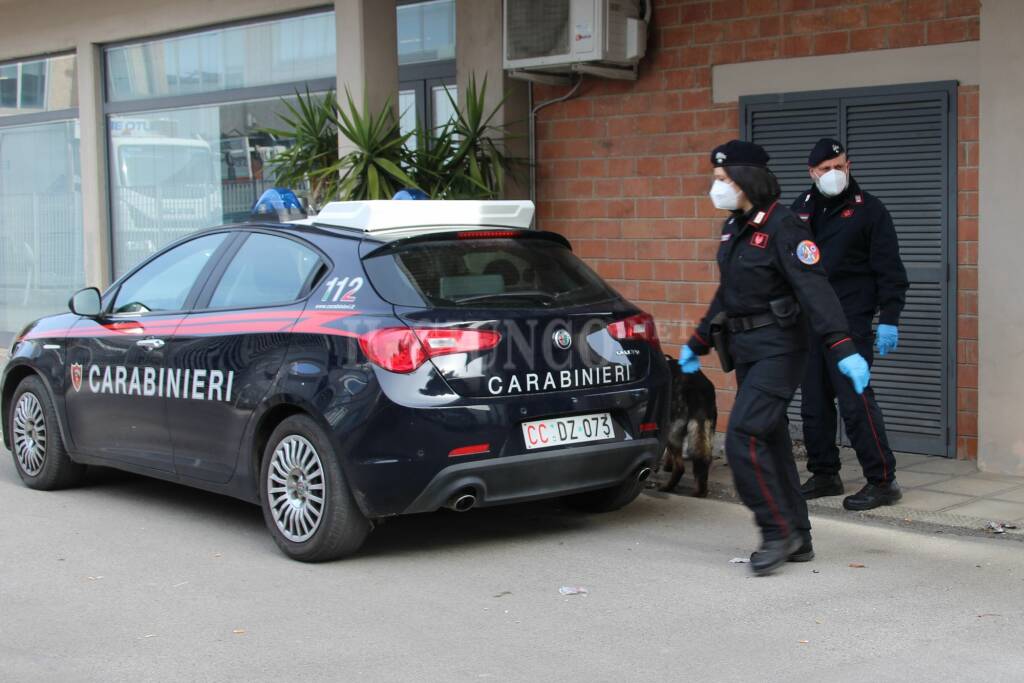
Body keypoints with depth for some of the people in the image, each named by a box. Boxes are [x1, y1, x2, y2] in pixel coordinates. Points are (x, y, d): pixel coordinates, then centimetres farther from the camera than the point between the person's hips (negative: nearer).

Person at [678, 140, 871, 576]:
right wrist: (697, 343, 28)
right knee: (770, 443, 11)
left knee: (743, 438, -16)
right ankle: (797, 540, 19)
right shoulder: (734, 228, 13)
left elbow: (814, 289, -24)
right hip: (746, 351, 9)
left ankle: (778, 531, -4)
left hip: (778, 349, -9)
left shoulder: (782, 227, -15)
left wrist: (842, 348, -32)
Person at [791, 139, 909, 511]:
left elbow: (890, 270, -5)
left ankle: (882, 481, -3)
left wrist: (889, 318, -12)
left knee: (856, 401, -10)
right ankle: (824, 475, 20)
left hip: (849, 323, -6)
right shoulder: (802, 209, 13)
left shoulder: (868, 209, -2)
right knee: (814, 404, 9)